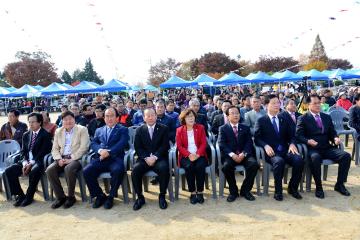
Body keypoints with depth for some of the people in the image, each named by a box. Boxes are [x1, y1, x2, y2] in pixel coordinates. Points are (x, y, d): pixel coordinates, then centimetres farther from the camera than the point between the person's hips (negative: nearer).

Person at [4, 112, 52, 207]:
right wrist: (25, 163, -8)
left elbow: (43, 152, -11)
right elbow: (23, 151, 11)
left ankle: (29, 196, -15)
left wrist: (31, 163, -19)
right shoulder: (26, 135, 16)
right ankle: (20, 195, -1)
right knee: (9, 171, -14)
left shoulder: (45, 135, -4)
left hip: (38, 162, -6)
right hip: (26, 162, 7)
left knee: (34, 171, -36)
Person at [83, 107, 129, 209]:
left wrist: (109, 152, -20)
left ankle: (111, 196, -9)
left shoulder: (123, 130, 12)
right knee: (86, 171, -22)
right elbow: (93, 144, 11)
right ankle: (100, 195, 0)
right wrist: (100, 150, -11)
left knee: (118, 170, -34)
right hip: (100, 159, 4)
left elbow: (122, 144, -5)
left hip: (115, 158, -3)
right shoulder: (99, 130, 25)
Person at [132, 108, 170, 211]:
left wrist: (155, 157, -16)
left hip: (159, 158, -1)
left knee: (164, 169, -32)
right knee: (135, 170, -26)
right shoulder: (139, 130, 12)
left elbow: (165, 146, -2)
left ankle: (162, 196, -11)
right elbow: (137, 147, 4)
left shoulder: (164, 128, 7)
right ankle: (140, 197, -7)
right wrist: (146, 158, -14)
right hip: (144, 158, 2)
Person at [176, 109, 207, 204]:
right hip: (186, 156, 0)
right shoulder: (179, 130, 9)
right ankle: (192, 192, -17)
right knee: (189, 167, -31)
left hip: (199, 155, 0)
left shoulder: (200, 127, 10)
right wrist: (189, 155, -17)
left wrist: (197, 154, -17)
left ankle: (200, 192, -15)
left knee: (200, 166, -30)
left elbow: (203, 143, 1)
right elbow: (179, 146, 0)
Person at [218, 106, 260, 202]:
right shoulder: (223, 128, 10)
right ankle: (233, 191, -8)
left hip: (244, 155, 2)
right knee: (226, 166, -33)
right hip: (229, 155, -2)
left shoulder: (245, 128, 17)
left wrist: (243, 154, -16)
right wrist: (232, 154, -20)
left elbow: (249, 143, 4)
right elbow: (221, 144, -3)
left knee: (254, 164, -27)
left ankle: (245, 190, -7)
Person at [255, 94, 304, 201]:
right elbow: (257, 139, -1)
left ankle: (292, 188, -3)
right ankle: (278, 191, -15)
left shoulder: (284, 120, 20)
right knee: (279, 161, -35)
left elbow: (291, 136, 17)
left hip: (285, 150, 4)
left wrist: (292, 144, -6)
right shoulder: (261, 120, 7)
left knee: (299, 160, -25)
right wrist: (266, 146, -20)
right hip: (271, 152, -4)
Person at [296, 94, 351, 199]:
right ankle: (318, 187, -18)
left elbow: (332, 133, 17)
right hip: (312, 149, -5)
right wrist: (308, 141, -26)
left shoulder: (327, 117, 18)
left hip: (327, 148, 5)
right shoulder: (303, 118, 2)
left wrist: (336, 138, -6)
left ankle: (339, 184, -1)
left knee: (346, 156, -18)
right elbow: (299, 135, -7)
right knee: (315, 158, -38)